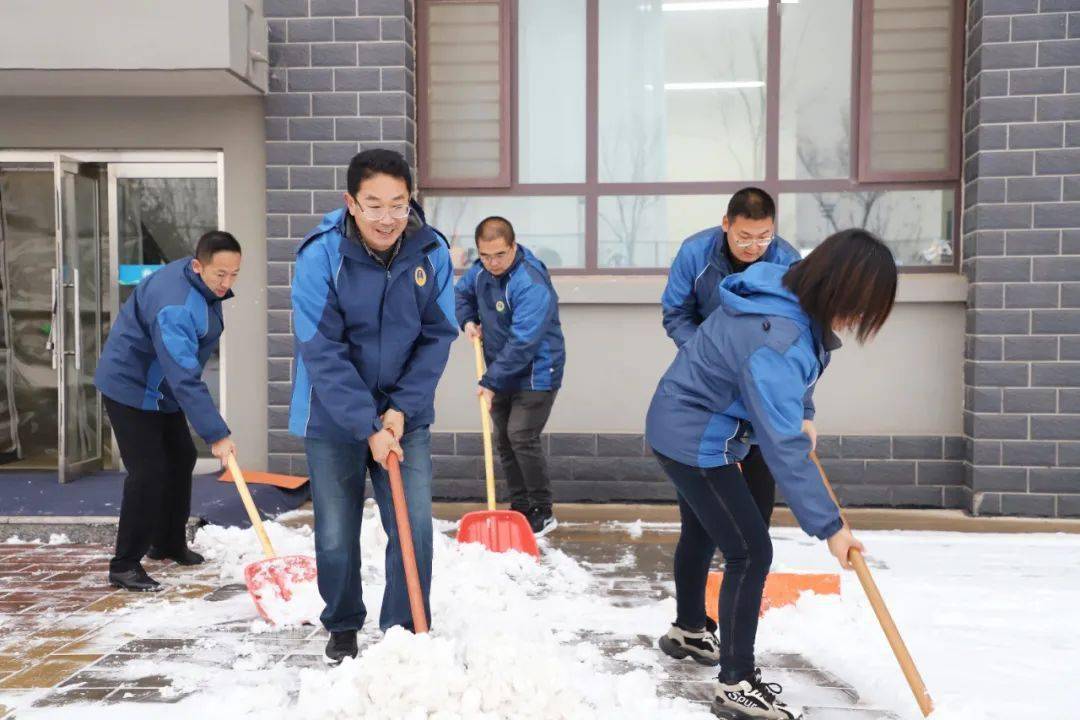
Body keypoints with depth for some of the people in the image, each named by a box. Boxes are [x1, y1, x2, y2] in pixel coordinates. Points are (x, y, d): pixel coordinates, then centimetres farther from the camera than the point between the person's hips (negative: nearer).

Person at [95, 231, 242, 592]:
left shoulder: (205, 283, -4)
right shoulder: (175, 306, -35)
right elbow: (185, 380, -40)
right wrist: (216, 434, -41)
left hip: (162, 387, 10)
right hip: (130, 387, -10)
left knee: (181, 460, 14)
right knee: (148, 472, -13)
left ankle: (169, 543, 29)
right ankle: (124, 565, -2)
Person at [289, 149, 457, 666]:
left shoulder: (432, 253, -11)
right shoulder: (320, 256, -19)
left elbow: (437, 337, -5)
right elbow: (323, 353, -20)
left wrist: (402, 409, -14)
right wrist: (368, 427, -23)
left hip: (404, 416, 2)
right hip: (334, 418, -1)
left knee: (414, 527, -1)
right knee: (336, 536, 8)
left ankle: (406, 632, 17)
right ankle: (342, 629, 32)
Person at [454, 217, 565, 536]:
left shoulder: (532, 285, -27)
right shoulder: (481, 271, 0)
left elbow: (522, 344, -31)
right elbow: (462, 292, 23)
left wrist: (490, 382, -26)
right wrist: (467, 321, 3)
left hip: (534, 375, -8)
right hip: (502, 374, 8)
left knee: (522, 438, -15)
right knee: (505, 440, 11)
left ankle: (543, 513, -1)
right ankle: (519, 508, 24)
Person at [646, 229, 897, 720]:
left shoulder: (785, 290, -5)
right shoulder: (776, 343, -34)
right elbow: (782, 448, -32)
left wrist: (798, 419, 14)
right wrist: (828, 526, -25)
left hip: (679, 426, 11)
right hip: (696, 441, -10)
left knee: (705, 531, 26)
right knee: (750, 553, -7)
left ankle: (689, 629, 49)